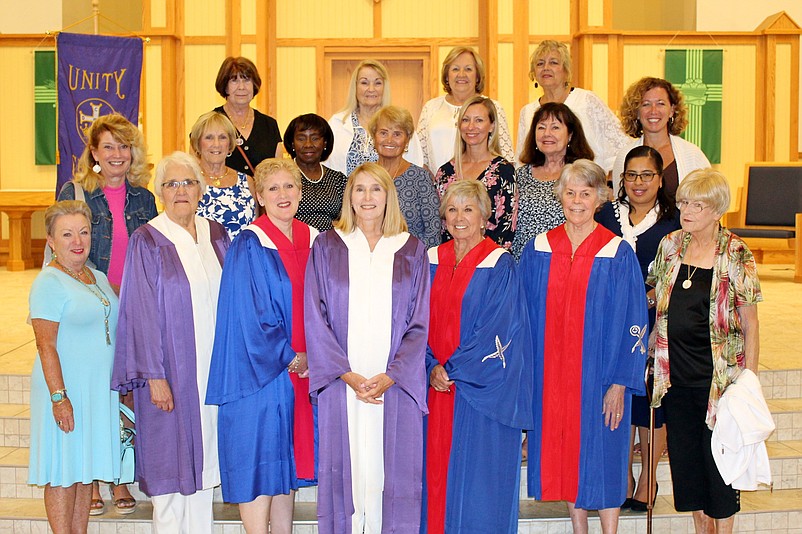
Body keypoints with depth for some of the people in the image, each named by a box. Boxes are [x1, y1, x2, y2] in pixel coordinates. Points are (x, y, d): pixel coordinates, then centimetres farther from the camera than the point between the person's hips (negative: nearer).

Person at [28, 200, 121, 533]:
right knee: (63, 473, 0)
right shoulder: (48, 282, -10)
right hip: (66, 389, -7)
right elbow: (45, 345, -15)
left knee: (86, 470, 12)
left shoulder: (99, 278, 13)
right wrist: (59, 396, -21)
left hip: (100, 390, 7)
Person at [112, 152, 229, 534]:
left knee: (204, 458, 12)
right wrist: (155, 375, -14)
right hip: (171, 369, -4)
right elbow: (144, 312, -10)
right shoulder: (147, 241, -6)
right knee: (171, 462, 2)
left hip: (213, 367, 5)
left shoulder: (215, 235, 8)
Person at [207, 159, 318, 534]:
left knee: (288, 461, 13)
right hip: (261, 373, -6)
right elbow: (250, 317, -14)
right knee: (258, 462, -1)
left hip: (304, 369, 6)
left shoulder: (313, 241, 8)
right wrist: (291, 358, -10)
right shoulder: (250, 247, -10)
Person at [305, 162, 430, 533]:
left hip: (395, 385, 1)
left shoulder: (412, 252, 8)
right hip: (341, 386, 0)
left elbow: (419, 324, 4)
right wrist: (348, 375, -10)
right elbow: (315, 318, 0)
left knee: (390, 473, 1)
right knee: (345, 472, 2)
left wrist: (390, 376, -10)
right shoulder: (326, 247, 6)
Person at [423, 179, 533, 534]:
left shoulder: (500, 265, -5)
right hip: (436, 386, 4)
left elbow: (498, 329, -12)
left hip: (482, 391, -4)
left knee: (477, 474, 1)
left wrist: (452, 370, -13)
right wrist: (431, 367, -7)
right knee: (437, 470, 8)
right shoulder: (431, 262, 9)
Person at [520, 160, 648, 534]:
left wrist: (619, 383, -12)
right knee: (565, 452, 11)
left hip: (598, 373, -3)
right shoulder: (538, 250, 3)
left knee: (602, 457, 2)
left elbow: (632, 323, -6)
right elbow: (527, 316, 7)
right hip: (551, 373, 3)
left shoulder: (618, 254, -5)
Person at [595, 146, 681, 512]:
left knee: (652, 398, 3)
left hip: (657, 324, -2)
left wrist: (659, 294, -14)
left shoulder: (675, 220, 2)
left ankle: (648, 478, 20)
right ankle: (623, 476, 18)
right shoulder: (607, 215, 10)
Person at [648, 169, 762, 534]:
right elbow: (651, 294, 17)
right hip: (675, 375, 5)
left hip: (719, 377, -4)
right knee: (684, 456, 12)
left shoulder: (737, 256, -9)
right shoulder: (669, 246, 4)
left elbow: (750, 326, -7)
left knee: (719, 458, 4)